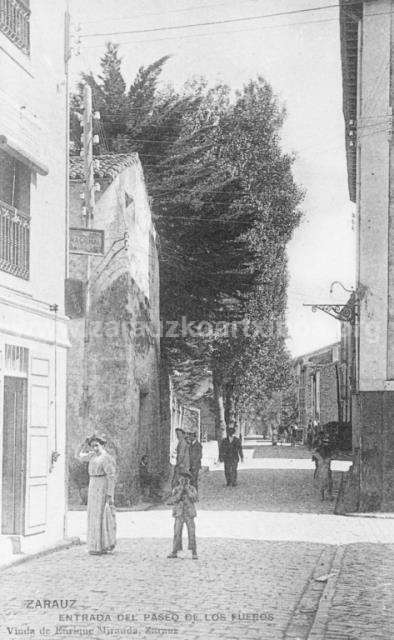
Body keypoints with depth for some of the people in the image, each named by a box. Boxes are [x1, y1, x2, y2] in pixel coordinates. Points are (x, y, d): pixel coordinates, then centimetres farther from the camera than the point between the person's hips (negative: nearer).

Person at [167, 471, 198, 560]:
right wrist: (181, 490, -20)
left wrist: (187, 489, -22)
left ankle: (194, 553, -2)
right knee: (177, 533, -2)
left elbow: (194, 499, -13)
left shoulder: (192, 489, 1)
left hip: (189, 514, 0)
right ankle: (174, 552, 6)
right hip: (179, 514, 1)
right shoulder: (175, 489, 2)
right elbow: (174, 500, -13)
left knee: (191, 533, -6)